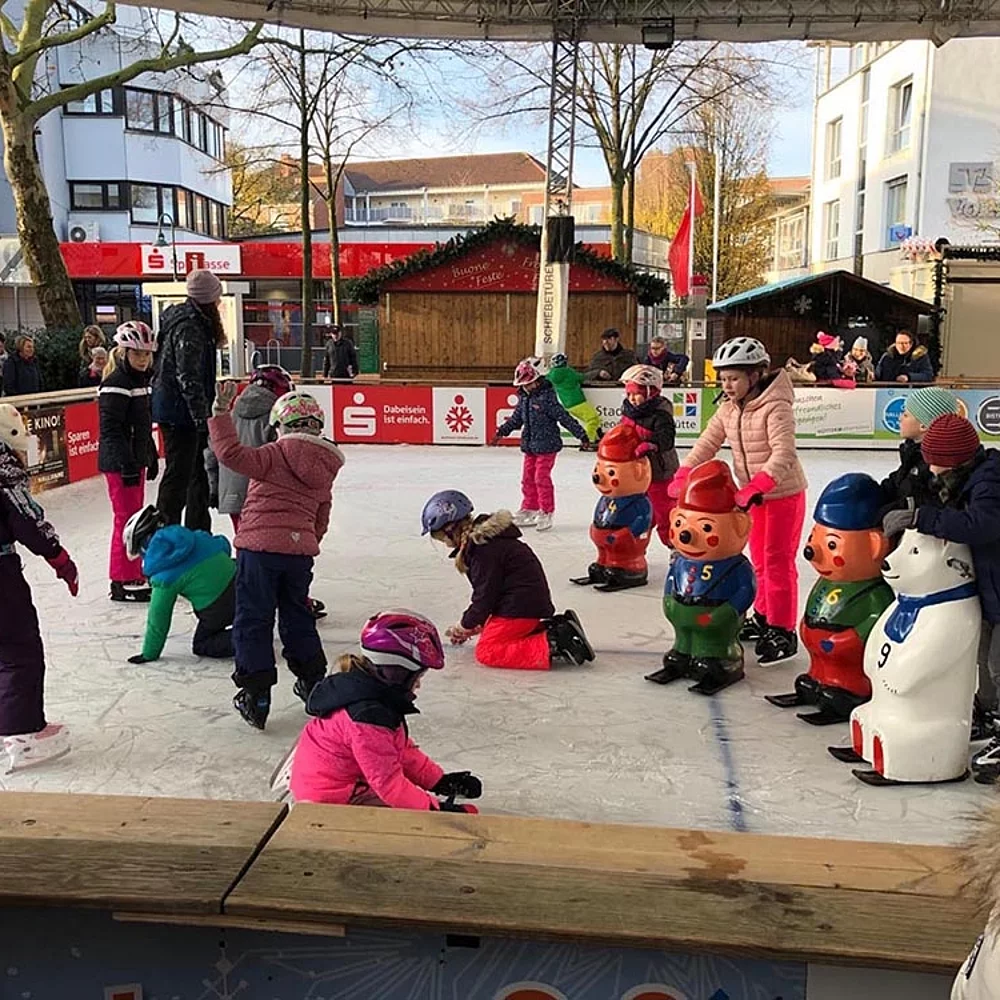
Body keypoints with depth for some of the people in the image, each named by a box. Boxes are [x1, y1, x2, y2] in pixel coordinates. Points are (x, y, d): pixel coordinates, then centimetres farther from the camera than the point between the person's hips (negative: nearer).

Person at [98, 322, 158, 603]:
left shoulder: (140, 380, 13)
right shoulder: (116, 384, -16)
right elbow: (112, 429, -20)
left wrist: (151, 457, 22)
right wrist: (128, 464, -23)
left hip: (136, 460, 10)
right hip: (119, 463, -10)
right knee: (126, 519, -5)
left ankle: (134, 574, 27)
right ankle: (124, 582, 2)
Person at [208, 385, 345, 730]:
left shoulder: (273, 456, -7)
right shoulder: (325, 469, 12)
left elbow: (232, 454, -18)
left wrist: (220, 412, -12)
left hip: (260, 547, -5)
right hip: (301, 551, 6)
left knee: (253, 620, 4)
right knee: (297, 615, 23)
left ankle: (256, 693, 4)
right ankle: (313, 680, 33)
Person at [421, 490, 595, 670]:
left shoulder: (485, 549, -20)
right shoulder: (481, 540, 14)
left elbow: (486, 595, -15)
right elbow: (484, 591, 21)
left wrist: (465, 626, 0)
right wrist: (470, 625, 19)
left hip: (522, 605, -10)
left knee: (486, 652, -8)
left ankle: (552, 646, -20)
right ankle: (555, 629, 9)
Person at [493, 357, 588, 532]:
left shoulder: (547, 397, -17)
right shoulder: (524, 397, 5)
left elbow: (564, 417, -17)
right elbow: (517, 418, 20)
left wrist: (581, 435, -18)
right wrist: (502, 430, 25)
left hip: (546, 445, -7)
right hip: (529, 445, 7)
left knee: (542, 478, -6)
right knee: (527, 478, 12)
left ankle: (546, 513, 6)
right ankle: (529, 509, 24)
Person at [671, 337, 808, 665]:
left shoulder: (775, 407, -23)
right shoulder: (728, 409, 1)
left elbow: (783, 453, -34)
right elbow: (707, 444, -1)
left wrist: (756, 486, -45)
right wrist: (683, 475, -15)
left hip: (784, 493, -8)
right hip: (753, 494, 8)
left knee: (778, 562, -4)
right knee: (760, 560, 18)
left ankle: (782, 631, 5)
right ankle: (763, 616, 33)